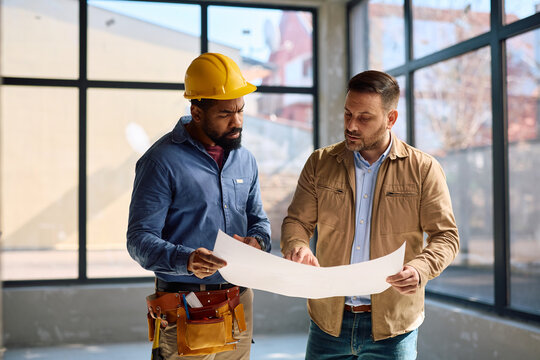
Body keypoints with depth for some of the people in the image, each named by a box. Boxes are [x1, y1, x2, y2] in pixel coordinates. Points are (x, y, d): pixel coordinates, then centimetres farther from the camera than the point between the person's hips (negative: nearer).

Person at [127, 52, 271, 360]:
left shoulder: (245, 159, 9)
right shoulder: (162, 160, -11)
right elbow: (140, 239, -14)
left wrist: (257, 240, -7)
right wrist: (185, 259, -32)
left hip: (239, 299, 6)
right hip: (184, 304, -5)